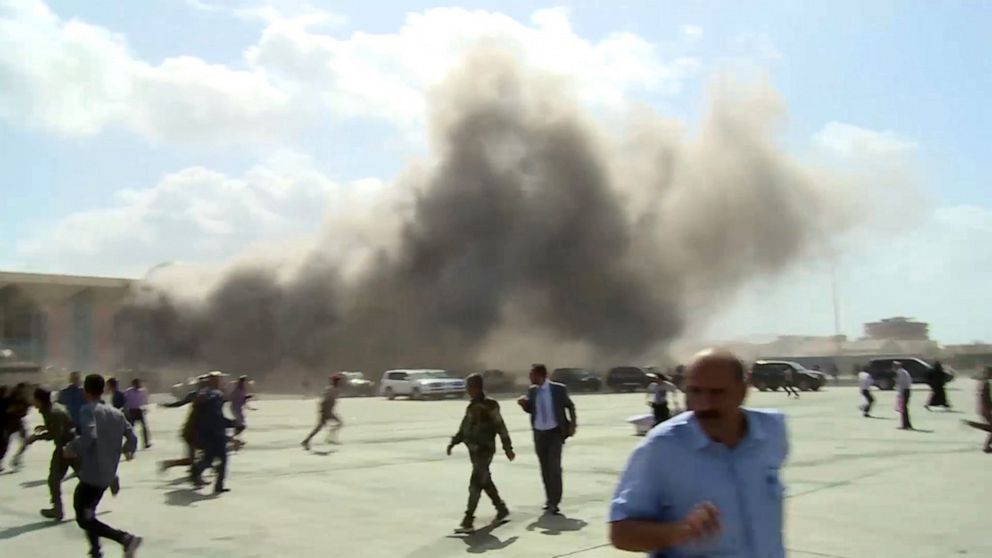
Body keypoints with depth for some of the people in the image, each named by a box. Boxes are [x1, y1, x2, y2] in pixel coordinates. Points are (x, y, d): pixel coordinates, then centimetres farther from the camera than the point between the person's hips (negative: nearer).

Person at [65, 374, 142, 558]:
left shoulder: (88, 410, -11)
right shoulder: (116, 413, 10)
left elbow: (89, 436, -28)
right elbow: (132, 437, 9)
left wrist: (71, 449, -12)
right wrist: (128, 450, 30)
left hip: (92, 473, -8)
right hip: (108, 474, 8)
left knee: (84, 519, -2)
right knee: (87, 512, 24)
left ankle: (125, 538, -15)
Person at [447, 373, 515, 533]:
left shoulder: (490, 405, -12)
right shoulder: (472, 406, 12)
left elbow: (500, 427, -11)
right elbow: (464, 428, 19)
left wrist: (507, 448, -11)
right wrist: (453, 442, 9)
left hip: (485, 450, -8)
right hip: (474, 450, 8)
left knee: (475, 485, -11)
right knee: (486, 482, 18)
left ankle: (468, 522, -11)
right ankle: (502, 509, 35)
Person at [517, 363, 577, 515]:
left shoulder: (558, 389, -10)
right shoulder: (532, 390, 0)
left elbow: (570, 406, 5)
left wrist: (572, 424, 2)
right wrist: (524, 404, -7)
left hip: (555, 432, -4)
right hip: (539, 433, 4)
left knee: (554, 467, -9)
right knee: (545, 468, 10)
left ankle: (554, 503, -3)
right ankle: (550, 500, 23)